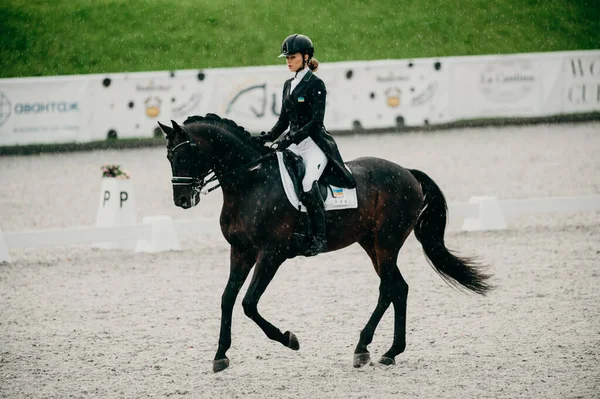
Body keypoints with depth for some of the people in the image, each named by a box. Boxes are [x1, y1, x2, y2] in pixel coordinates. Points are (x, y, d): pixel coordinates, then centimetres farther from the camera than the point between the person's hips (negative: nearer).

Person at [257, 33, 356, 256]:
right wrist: (269, 137, 2)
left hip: (315, 143, -8)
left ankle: (319, 237, -25)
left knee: (308, 183, -29)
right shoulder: (289, 85, 16)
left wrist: (291, 138, -23)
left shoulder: (316, 84, -7)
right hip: (294, 143, 8)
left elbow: (316, 121, -15)